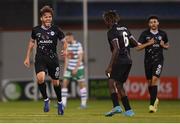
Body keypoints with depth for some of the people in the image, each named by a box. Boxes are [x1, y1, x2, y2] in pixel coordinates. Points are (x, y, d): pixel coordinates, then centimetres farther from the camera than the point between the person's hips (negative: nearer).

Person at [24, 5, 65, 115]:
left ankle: (60, 103, 33)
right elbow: (32, 42, 16)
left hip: (53, 59, 0)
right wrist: (27, 57, 16)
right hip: (40, 59, 0)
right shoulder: (36, 30, 1)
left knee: (55, 82, 8)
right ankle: (46, 100, -2)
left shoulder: (56, 29, -3)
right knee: (40, 78, -24)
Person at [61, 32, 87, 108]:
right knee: (64, 83, -4)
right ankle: (63, 103, -3)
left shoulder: (78, 45, -12)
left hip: (78, 68, -6)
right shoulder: (68, 45, 6)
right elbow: (67, 58, 12)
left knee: (81, 84, 2)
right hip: (69, 68, 6)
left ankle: (83, 103, 10)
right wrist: (65, 68, 7)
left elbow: (80, 58, -14)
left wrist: (76, 69, -18)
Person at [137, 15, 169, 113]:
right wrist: (148, 43, -17)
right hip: (148, 60, 2)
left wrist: (164, 45, -4)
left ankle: (152, 104, -19)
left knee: (155, 79, -18)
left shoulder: (163, 34, 4)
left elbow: (167, 45, 20)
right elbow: (138, 47, -4)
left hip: (158, 60, -2)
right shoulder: (145, 34, -1)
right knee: (149, 82, 9)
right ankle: (155, 99, 35)